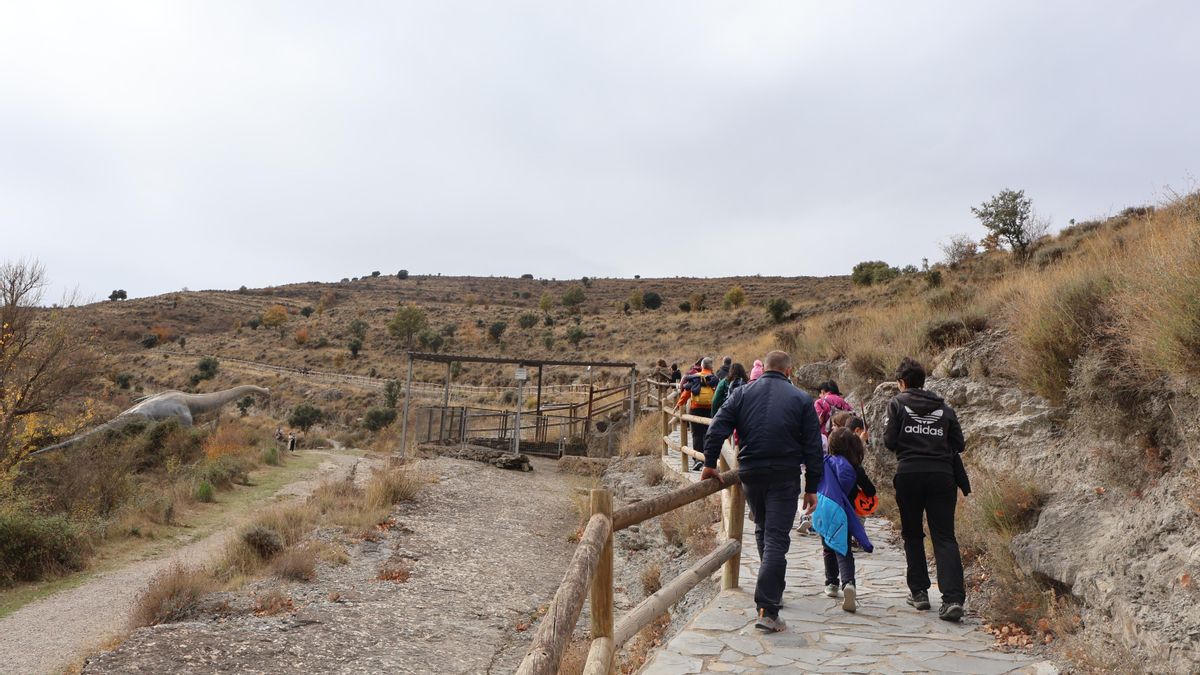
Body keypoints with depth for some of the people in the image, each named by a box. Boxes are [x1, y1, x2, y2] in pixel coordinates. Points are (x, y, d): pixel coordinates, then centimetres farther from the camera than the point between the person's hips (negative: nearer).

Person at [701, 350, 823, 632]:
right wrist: (812, 488, 5)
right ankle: (767, 610, -10)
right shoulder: (801, 399, 3)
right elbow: (813, 447, 1)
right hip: (785, 478, -2)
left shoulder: (742, 394, 5)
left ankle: (774, 589, 37)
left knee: (762, 530, 22)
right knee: (776, 538, -3)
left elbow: (717, 429, -4)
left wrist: (710, 464, 3)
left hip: (750, 474, 3)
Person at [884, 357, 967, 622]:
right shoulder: (944, 408, 11)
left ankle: (919, 592, 16)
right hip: (942, 475, 2)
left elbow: (889, 441, -4)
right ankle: (953, 598, -12)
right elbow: (959, 444, 9)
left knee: (912, 534, 14)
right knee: (945, 537, 0)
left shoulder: (897, 404, 2)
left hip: (909, 474, -2)